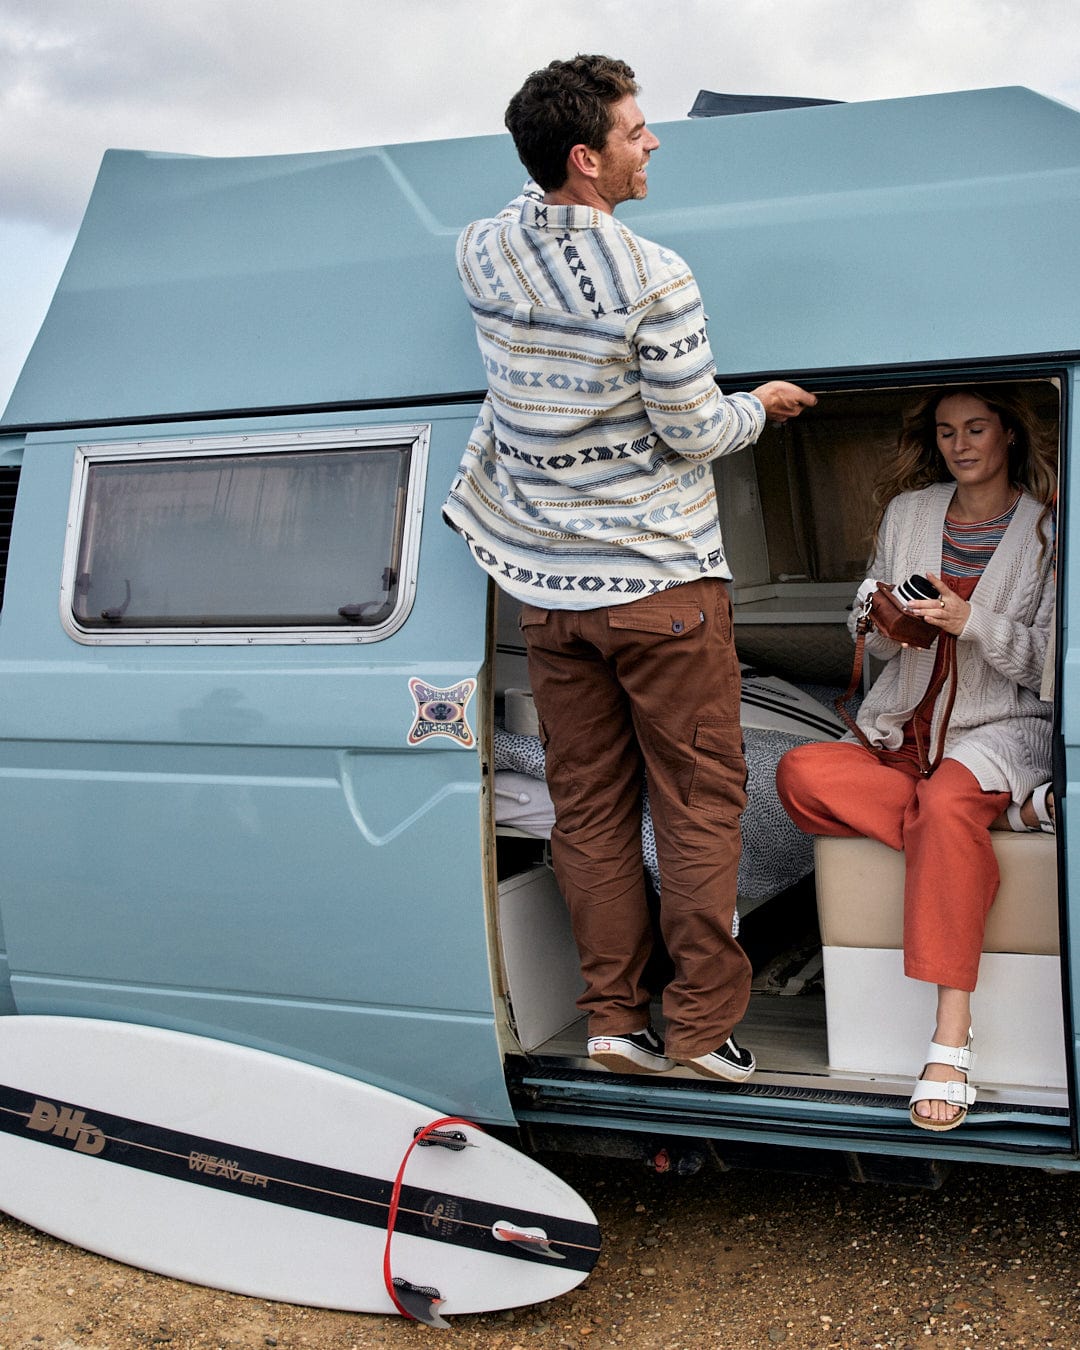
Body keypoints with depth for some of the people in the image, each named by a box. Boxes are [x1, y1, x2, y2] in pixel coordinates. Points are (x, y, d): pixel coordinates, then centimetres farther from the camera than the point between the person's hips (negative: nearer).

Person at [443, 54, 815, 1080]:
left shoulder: (480, 254, 0)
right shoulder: (653, 279, -18)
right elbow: (692, 434, -10)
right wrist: (762, 406, 7)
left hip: (547, 588, 6)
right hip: (660, 581, -5)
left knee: (587, 809, 12)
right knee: (699, 803, 7)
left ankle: (614, 1018, 17)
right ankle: (701, 1024, 12)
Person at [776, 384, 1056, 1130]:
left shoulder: (1046, 527, 2)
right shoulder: (907, 513, 14)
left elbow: (1049, 663, -4)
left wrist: (971, 621, -20)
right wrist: (886, 623, -8)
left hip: (1004, 728, -4)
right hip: (906, 731, 4)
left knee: (947, 798, -38)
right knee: (801, 773, -25)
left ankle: (951, 1047, -40)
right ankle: (996, 817, -19)